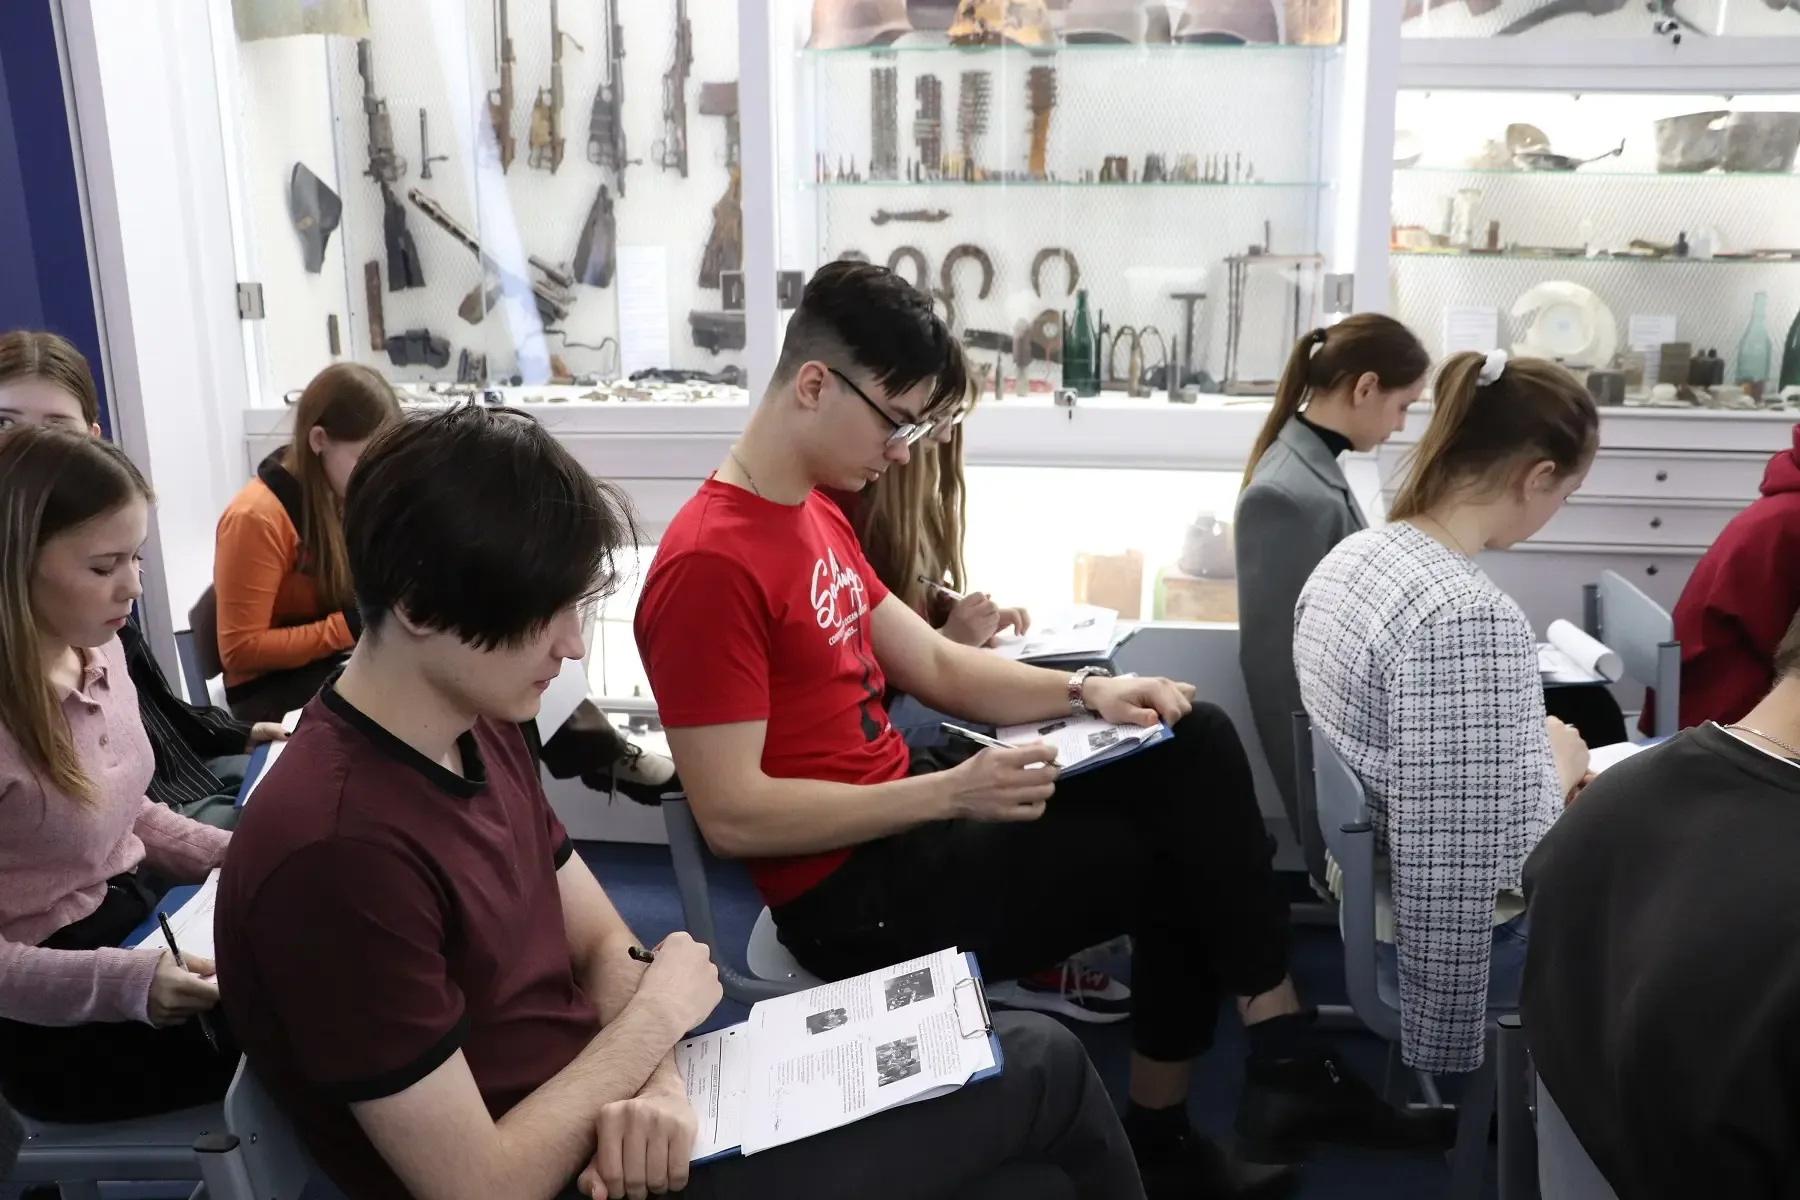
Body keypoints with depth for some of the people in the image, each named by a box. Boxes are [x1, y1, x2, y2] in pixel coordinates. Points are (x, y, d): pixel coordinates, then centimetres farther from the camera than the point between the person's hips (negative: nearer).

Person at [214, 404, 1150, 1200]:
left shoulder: (475, 729, -1)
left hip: (605, 1122, 8)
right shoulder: (336, 851, -30)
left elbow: (601, 942, 6)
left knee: (1029, 1049, 11)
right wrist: (655, 1020, -15)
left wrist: (651, 1078, -14)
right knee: (1038, 1069, 1)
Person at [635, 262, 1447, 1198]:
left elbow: (936, 667, 12)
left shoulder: (812, 513, 9)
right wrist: (952, 794, -25)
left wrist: (1087, 691, -3)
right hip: (849, 892, -9)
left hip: (899, 817, 9)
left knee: (1193, 746, -2)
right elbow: (732, 816, -24)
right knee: (1181, 856, -3)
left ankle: (1262, 1072, 4)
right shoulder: (712, 563, -22)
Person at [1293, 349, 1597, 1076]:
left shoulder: (1354, 554, -2)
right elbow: (1482, 855, -29)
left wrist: (1532, 751, 3)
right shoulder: (1470, 619, -31)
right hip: (1455, 933, -8)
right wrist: (1558, 769, -12)